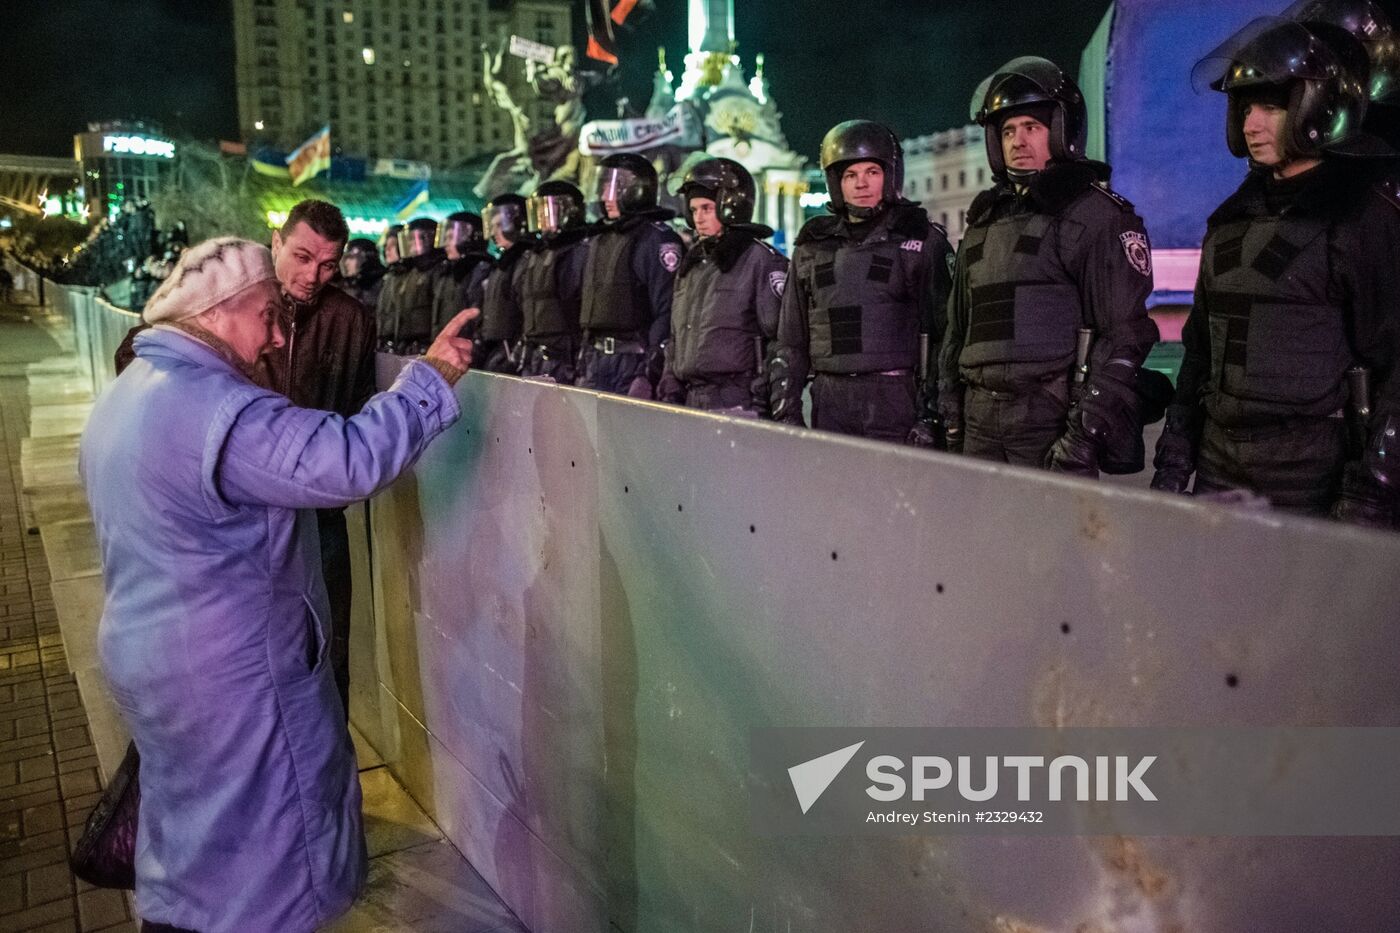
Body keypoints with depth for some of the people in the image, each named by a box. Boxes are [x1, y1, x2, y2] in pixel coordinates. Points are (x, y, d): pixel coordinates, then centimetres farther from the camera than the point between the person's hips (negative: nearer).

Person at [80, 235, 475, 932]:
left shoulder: (126, 392, 8)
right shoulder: (211, 406, -26)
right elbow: (349, 461, -34)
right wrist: (433, 376, -25)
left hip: (145, 655, 10)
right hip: (229, 674, -10)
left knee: (188, 835, 26)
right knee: (261, 853, 8)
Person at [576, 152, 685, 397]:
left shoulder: (658, 240, -10)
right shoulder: (601, 240, 17)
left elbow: (667, 313, -17)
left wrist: (649, 375, -21)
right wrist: (583, 368, 19)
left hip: (633, 359, -8)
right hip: (598, 359, 8)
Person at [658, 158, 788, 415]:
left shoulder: (761, 260, -6)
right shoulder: (691, 265, 18)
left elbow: (782, 339, -11)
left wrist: (764, 401, -15)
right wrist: (669, 391, 14)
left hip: (738, 403, -7)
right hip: (691, 401, 7)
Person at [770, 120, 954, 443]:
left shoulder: (922, 240, 4)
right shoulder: (812, 246, 14)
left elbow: (945, 334, 1)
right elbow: (790, 340, 16)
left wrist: (931, 414, -6)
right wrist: (785, 411, 8)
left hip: (897, 401, -3)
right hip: (830, 403, 3)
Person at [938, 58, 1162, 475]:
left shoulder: (1098, 216, -2)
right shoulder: (985, 221, 18)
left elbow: (1124, 337, -9)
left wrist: (1085, 432, -16)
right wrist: (950, 422, 15)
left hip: (1052, 424, -6)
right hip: (980, 424, 6)